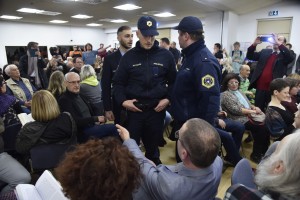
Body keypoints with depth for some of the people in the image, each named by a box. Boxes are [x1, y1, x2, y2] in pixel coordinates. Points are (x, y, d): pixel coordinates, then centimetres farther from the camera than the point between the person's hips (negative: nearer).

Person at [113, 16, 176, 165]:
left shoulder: (166, 56, 1)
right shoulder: (129, 56, 1)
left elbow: (173, 81, 8)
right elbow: (118, 82, 6)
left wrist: (168, 98, -6)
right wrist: (123, 101, -8)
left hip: (157, 110, 0)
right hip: (134, 110, 0)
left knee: (153, 146, 17)